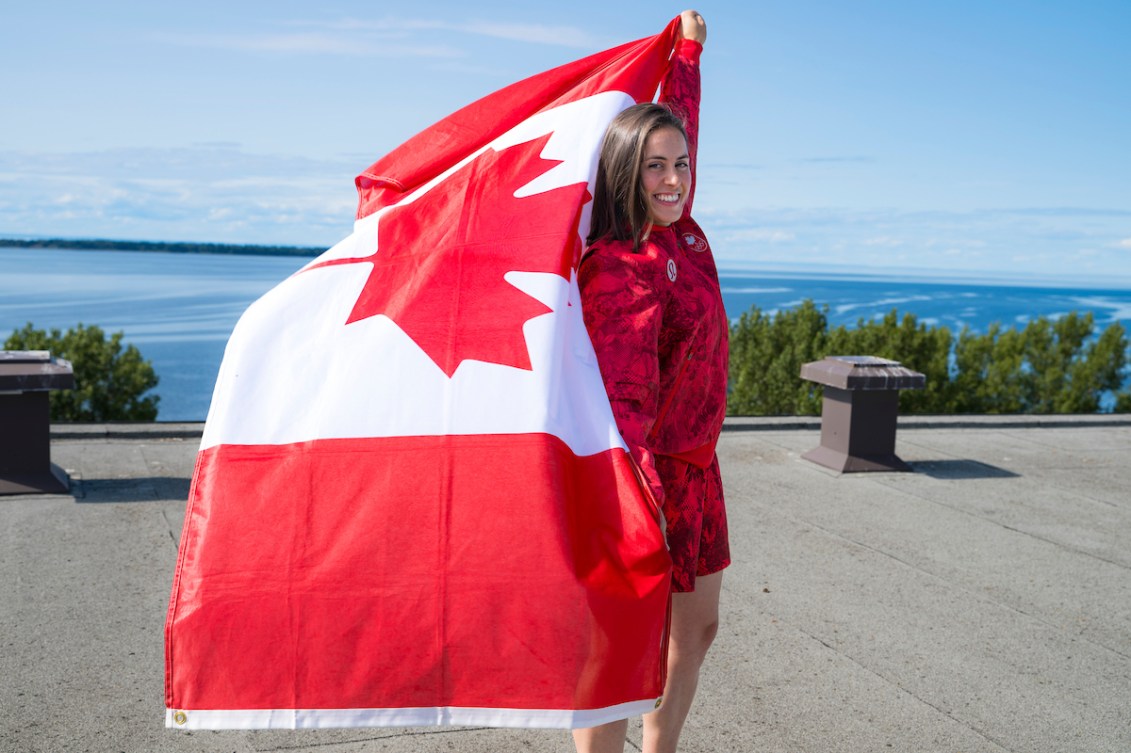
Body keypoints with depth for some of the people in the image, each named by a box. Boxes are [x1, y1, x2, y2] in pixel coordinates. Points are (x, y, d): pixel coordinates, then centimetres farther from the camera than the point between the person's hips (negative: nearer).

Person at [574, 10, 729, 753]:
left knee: (697, 627, 20)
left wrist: (689, 47, 32)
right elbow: (622, 397, -33)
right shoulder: (621, 270, -24)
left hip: (693, 466, 10)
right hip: (646, 471, -10)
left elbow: (682, 123, 21)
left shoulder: (678, 228, 1)